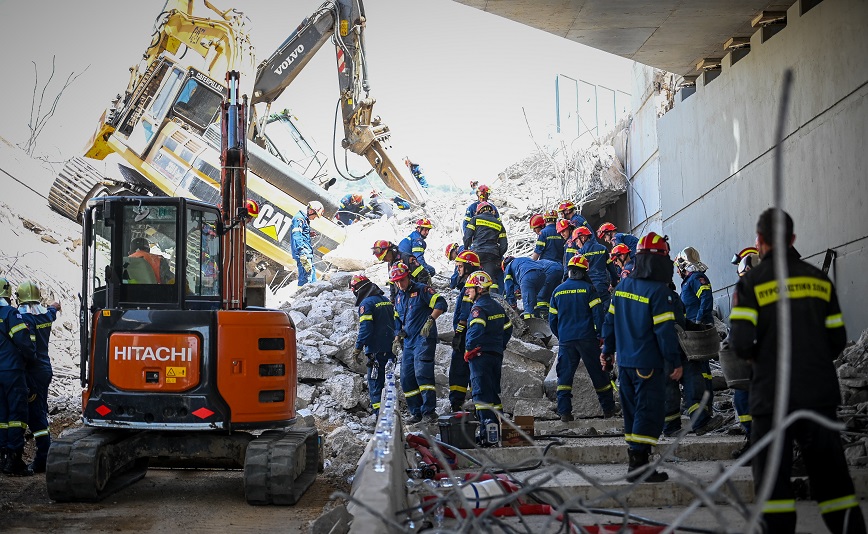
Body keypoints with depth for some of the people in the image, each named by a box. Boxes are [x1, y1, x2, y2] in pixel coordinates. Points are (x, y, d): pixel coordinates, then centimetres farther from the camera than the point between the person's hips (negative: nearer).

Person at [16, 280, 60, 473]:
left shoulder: (24, 317, -16)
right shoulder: (46, 314, 7)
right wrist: (54, 307, 58)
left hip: (32, 371, -8)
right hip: (45, 369, 8)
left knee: (35, 415, -6)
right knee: (41, 412, 18)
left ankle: (42, 459, -6)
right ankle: (46, 453, 25)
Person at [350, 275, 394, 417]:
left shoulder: (366, 303, -11)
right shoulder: (386, 300, 14)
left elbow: (365, 329, -18)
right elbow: (395, 323, 20)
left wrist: (357, 349, -14)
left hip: (376, 350, -8)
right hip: (391, 349, 8)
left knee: (375, 384, -4)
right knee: (388, 382, 16)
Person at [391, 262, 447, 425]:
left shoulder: (422, 290, -4)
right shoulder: (398, 298, 19)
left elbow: (441, 303, -13)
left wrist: (430, 320, -22)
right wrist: (397, 338, 14)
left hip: (424, 339, -8)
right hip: (408, 342, 8)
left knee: (422, 374, -19)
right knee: (406, 379, 4)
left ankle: (429, 412, -16)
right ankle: (416, 412, 12)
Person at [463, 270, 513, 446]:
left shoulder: (478, 308, -12)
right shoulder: (497, 306, 15)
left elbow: (476, 330, -25)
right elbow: (508, 329, 19)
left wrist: (469, 350, -16)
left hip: (480, 355, -8)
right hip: (497, 355, 9)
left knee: (481, 393, -8)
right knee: (494, 392, 14)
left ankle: (488, 434, -15)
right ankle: (498, 430, 17)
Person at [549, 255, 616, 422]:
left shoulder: (558, 291, 6)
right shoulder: (588, 288, -3)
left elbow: (552, 319, 9)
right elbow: (598, 314, -8)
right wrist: (601, 336, 2)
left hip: (565, 340, 2)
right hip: (587, 338, -2)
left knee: (565, 375, 5)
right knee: (598, 374, 9)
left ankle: (564, 412, -2)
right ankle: (608, 409, 16)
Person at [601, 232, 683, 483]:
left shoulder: (623, 285, 7)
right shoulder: (658, 290, -15)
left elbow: (610, 320, 13)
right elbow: (665, 330, -16)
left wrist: (607, 350, 23)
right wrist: (675, 362, -8)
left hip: (625, 361, 7)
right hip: (647, 364, -7)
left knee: (633, 411, 14)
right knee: (649, 412, -3)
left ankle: (635, 461, 20)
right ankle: (639, 466, -5)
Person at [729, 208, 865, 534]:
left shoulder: (751, 282, -7)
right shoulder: (819, 279, 7)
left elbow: (741, 343, -14)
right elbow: (837, 339, 8)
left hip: (773, 396, -4)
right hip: (820, 393, 4)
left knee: (772, 474, 4)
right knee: (830, 472, 11)